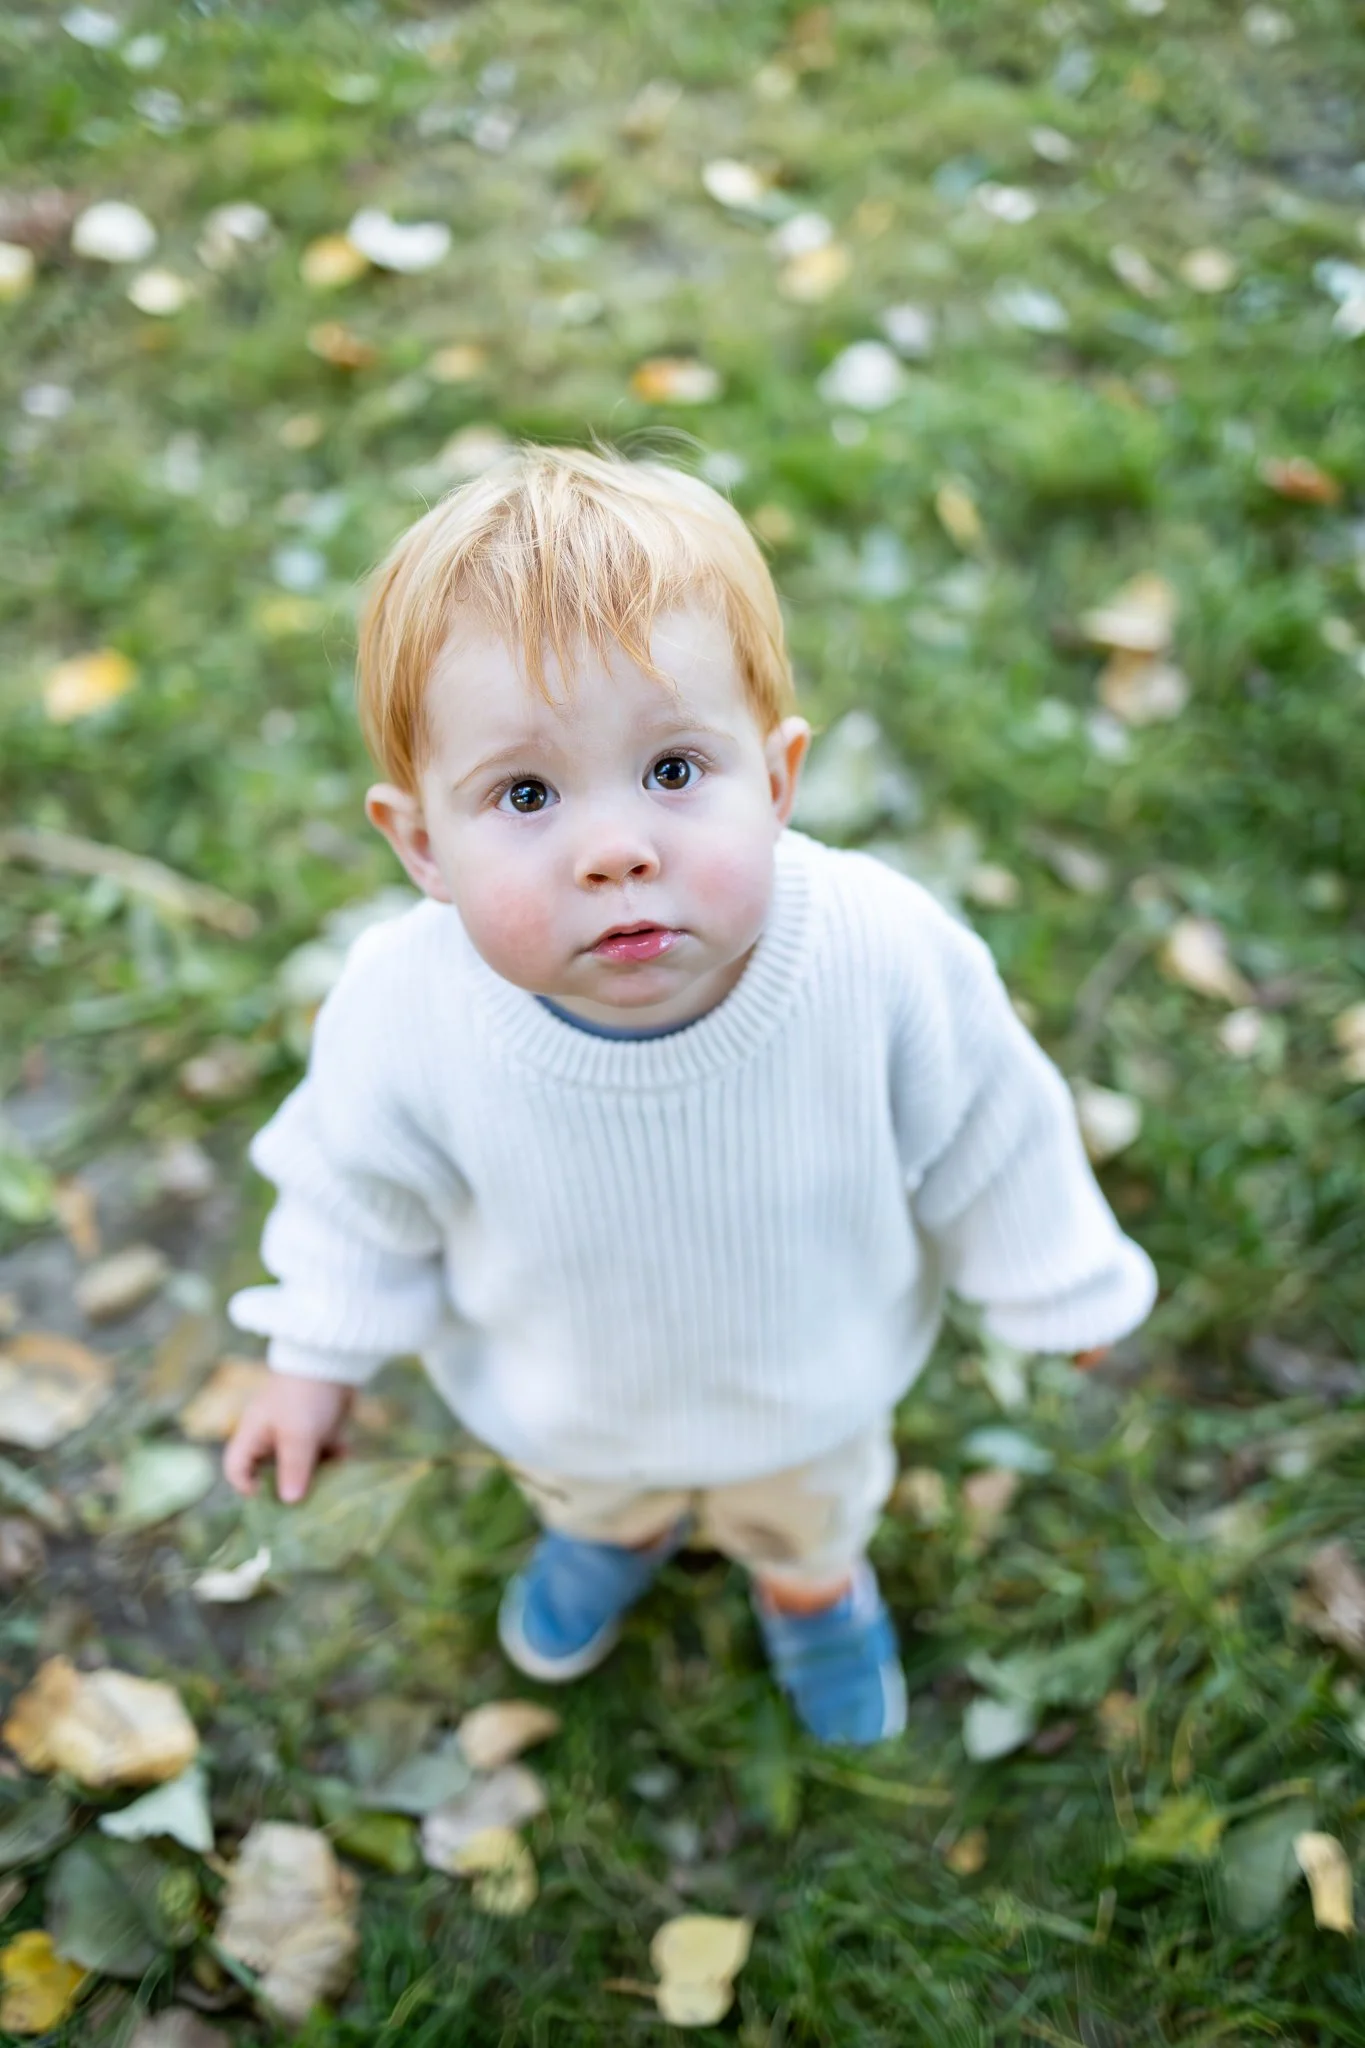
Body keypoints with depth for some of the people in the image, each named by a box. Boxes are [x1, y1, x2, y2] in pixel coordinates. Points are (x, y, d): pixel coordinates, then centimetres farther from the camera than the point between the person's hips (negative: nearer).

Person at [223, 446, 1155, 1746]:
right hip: (556, 1400, 1)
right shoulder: (408, 1016, -37)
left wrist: (1056, 1285, 0)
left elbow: (983, 1146, -17)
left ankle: (810, 1574, 72)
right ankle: (624, 1529, 75)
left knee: (812, 1504, 35)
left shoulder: (889, 960, -39)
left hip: (808, 1380, 0)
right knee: (585, 1487, 37)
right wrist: (320, 1358, 0)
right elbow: (366, 1190, -14)